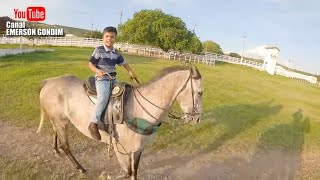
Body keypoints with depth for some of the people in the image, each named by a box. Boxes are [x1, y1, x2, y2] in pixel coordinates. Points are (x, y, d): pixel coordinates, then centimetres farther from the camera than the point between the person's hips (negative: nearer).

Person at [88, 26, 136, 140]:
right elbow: (90, 64, -3)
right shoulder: (99, 50, -4)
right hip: (101, 79, -7)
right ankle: (93, 124, -24)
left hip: (113, 79, 7)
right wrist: (98, 71, -22)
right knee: (104, 97, -30)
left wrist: (131, 72, 8)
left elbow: (123, 63, 22)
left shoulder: (116, 53, 11)